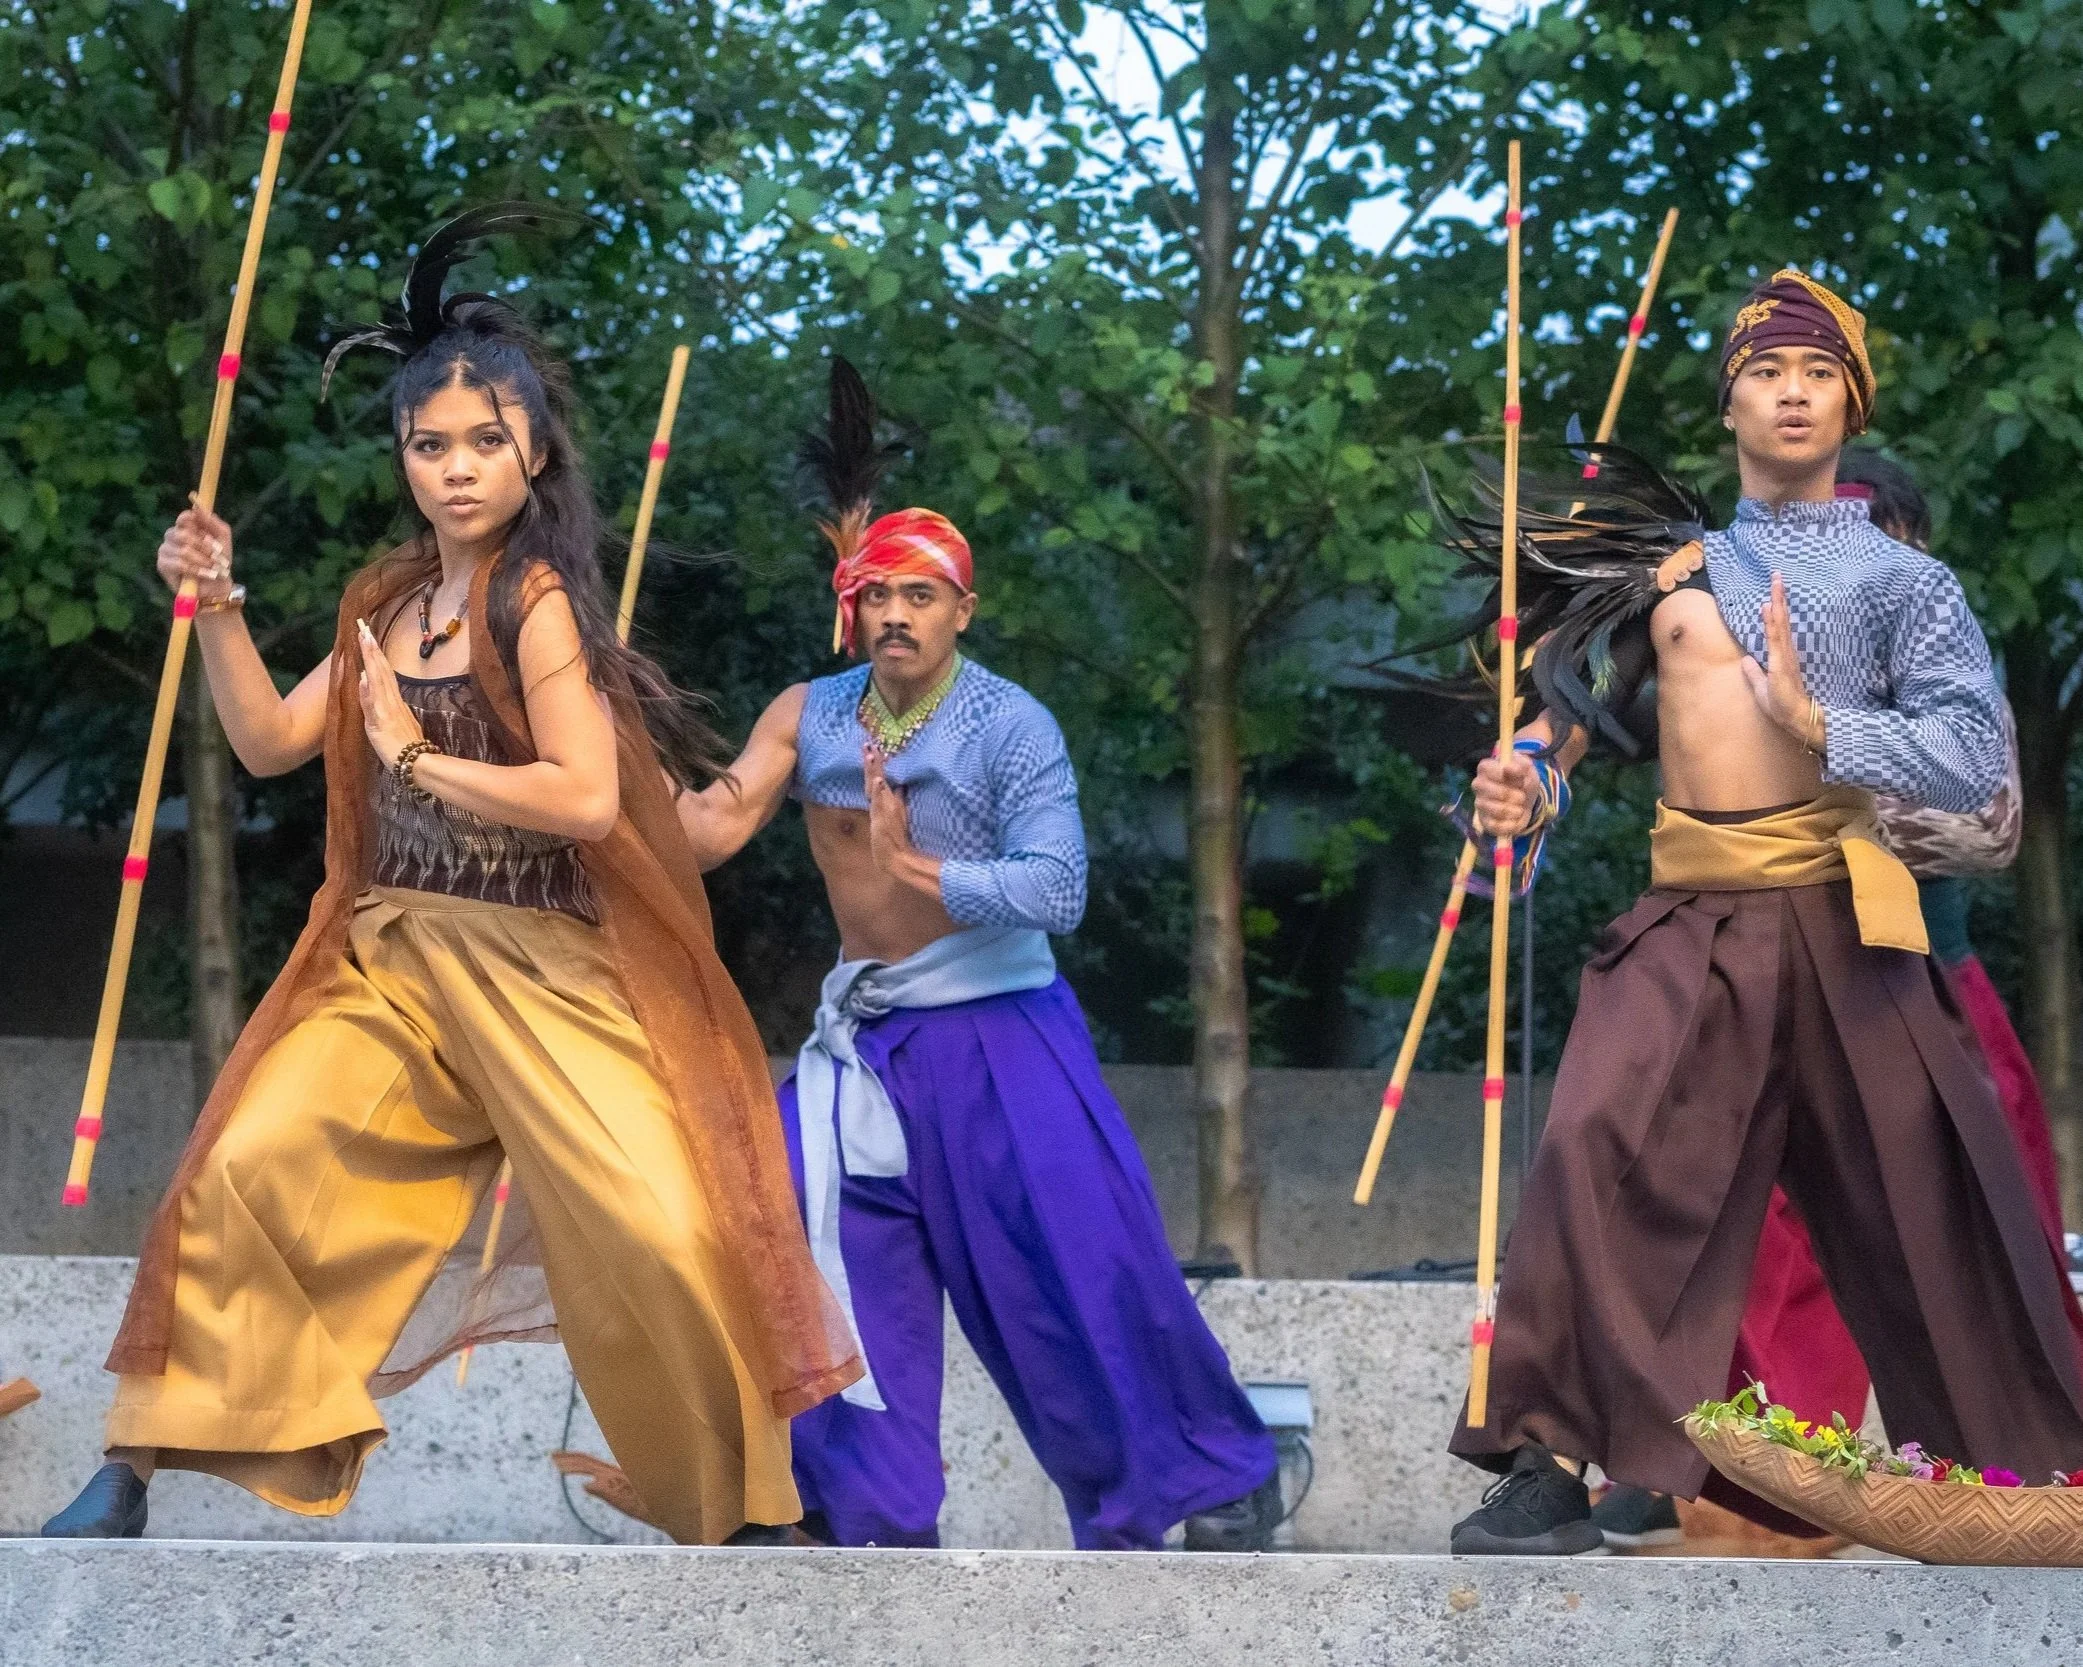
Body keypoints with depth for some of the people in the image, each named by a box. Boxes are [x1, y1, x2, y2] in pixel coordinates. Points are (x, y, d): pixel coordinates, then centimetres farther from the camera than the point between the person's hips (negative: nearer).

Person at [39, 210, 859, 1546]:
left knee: (661, 1233, -16)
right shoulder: (389, 602, 9)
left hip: (543, 971, -7)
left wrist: (415, 757, -13)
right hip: (394, 958, 7)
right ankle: (138, 1471, 9)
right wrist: (218, 608, 4)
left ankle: (748, 1507, 2)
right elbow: (270, 741, 16)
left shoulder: (538, 603, -13)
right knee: (241, 1173, -1)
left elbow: (588, 797, -23)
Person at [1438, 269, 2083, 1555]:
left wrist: (1813, 721, -14)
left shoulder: (1898, 578, 5)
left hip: (1834, 919, -3)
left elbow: (1973, 761, -6)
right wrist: (1526, 774, 1)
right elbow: (1581, 701, 21)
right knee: (1600, 1146, -16)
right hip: (1690, 923, 3)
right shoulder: (1676, 564, 17)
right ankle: (1553, 1460, -15)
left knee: (1920, 1198, 2)